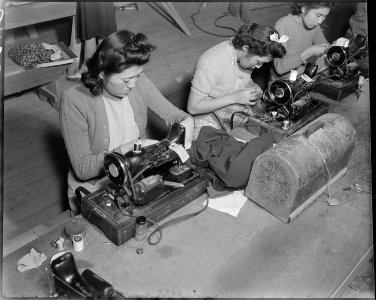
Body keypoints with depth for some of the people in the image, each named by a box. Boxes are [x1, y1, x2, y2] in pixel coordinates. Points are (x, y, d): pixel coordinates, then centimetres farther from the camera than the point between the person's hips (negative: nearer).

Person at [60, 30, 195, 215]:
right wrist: (125, 150, -30)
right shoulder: (74, 101, -21)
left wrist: (186, 122, -17)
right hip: (94, 191, -4)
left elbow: (172, 114, 6)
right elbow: (82, 168, -20)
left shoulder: (138, 82, -7)